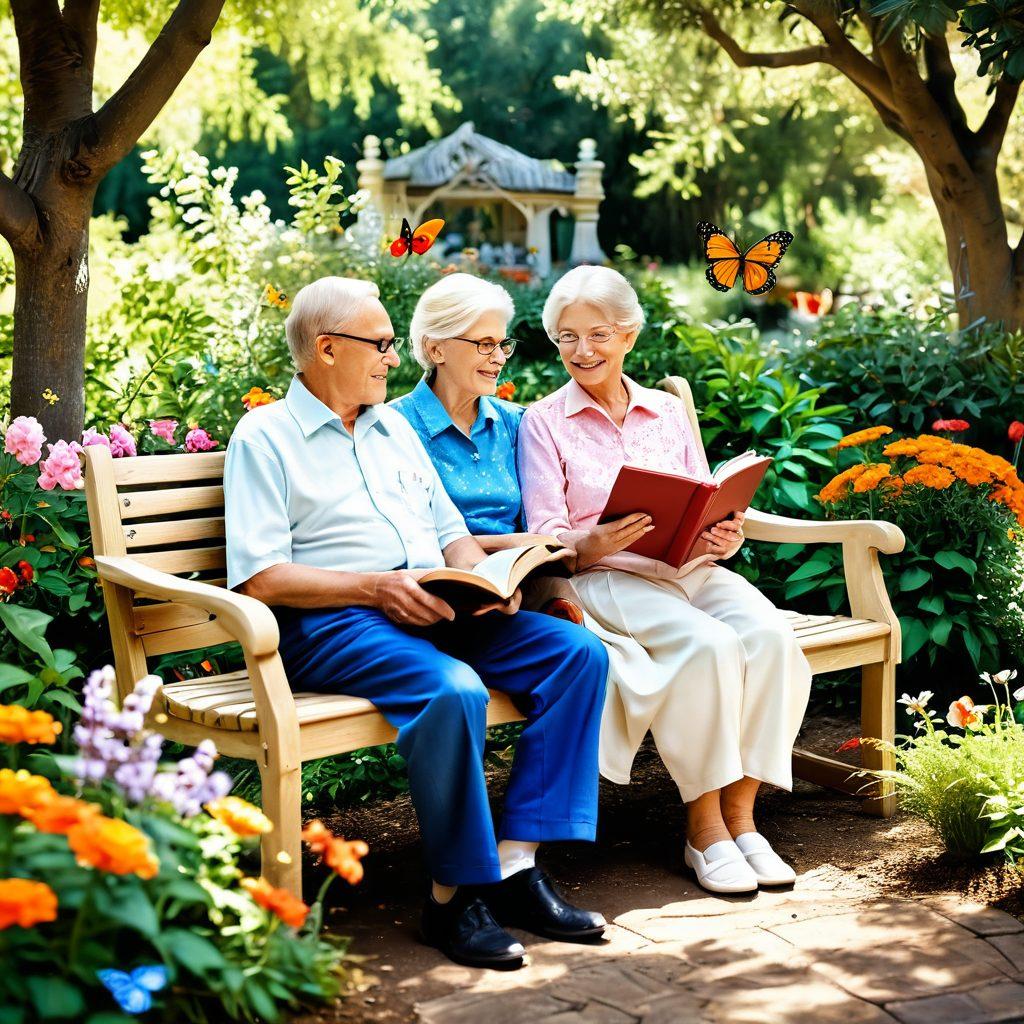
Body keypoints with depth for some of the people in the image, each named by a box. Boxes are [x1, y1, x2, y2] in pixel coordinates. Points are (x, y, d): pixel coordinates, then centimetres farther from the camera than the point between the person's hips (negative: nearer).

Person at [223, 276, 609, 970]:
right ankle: (456, 893, -20)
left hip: (437, 609, 7)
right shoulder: (265, 436, 2)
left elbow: (452, 532, 25)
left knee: (579, 652, -14)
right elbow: (260, 576, -9)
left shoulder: (394, 426, 24)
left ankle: (515, 864, -16)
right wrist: (376, 587, -18)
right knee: (453, 689, -36)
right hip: (332, 624, -7)